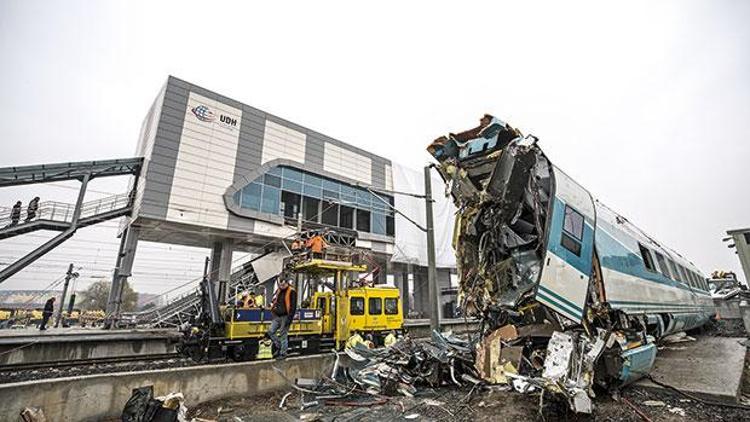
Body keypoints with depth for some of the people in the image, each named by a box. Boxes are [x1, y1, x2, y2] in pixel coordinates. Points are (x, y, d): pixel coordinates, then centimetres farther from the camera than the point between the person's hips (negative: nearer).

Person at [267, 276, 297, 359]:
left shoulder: (291, 292, -12)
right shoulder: (278, 290, 10)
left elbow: (293, 306, -15)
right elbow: (274, 301, 24)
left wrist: (289, 318, -19)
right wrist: (273, 310, 14)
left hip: (285, 317, -7)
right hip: (277, 316, 7)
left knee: (283, 335, -1)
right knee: (271, 332, 5)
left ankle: (283, 353, 13)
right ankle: (279, 346, 23)